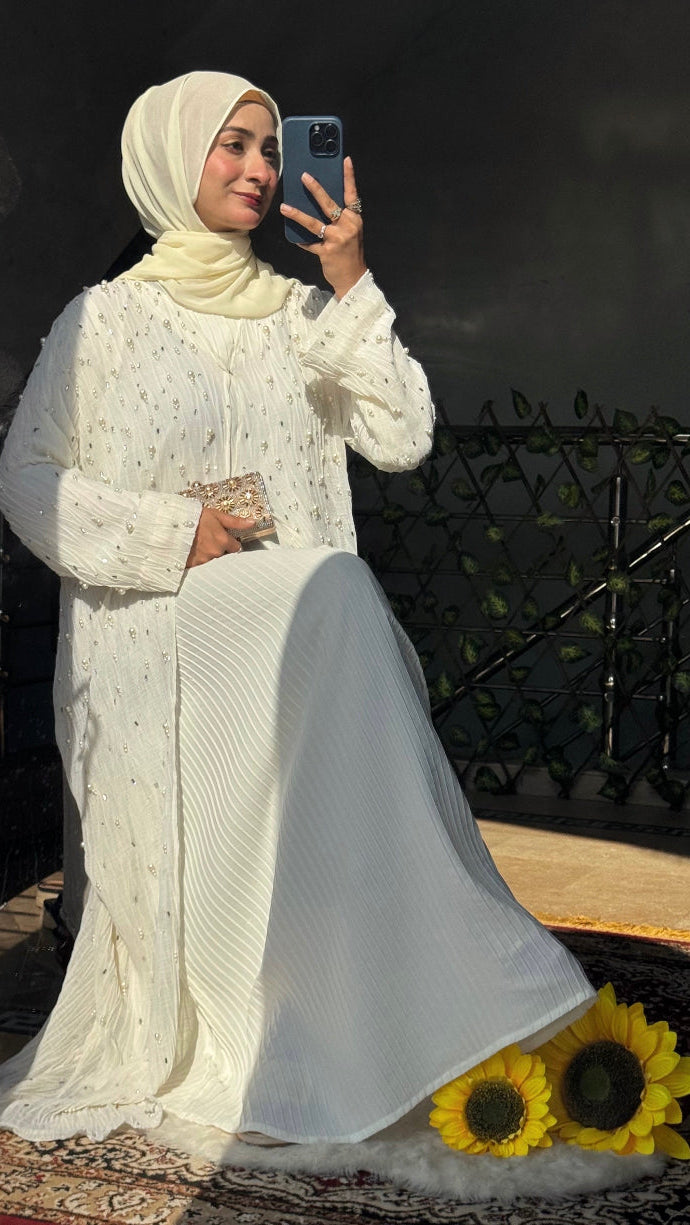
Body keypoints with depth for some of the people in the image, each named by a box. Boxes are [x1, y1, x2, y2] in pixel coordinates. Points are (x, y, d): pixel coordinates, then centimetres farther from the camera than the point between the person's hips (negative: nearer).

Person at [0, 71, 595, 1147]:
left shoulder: (299, 316, 15)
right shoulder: (105, 318, 4)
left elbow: (402, 438, 3)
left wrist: (353, 287, -4)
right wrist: (170, 531, -12)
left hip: (292, 647, 2)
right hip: (161, 647, -2)